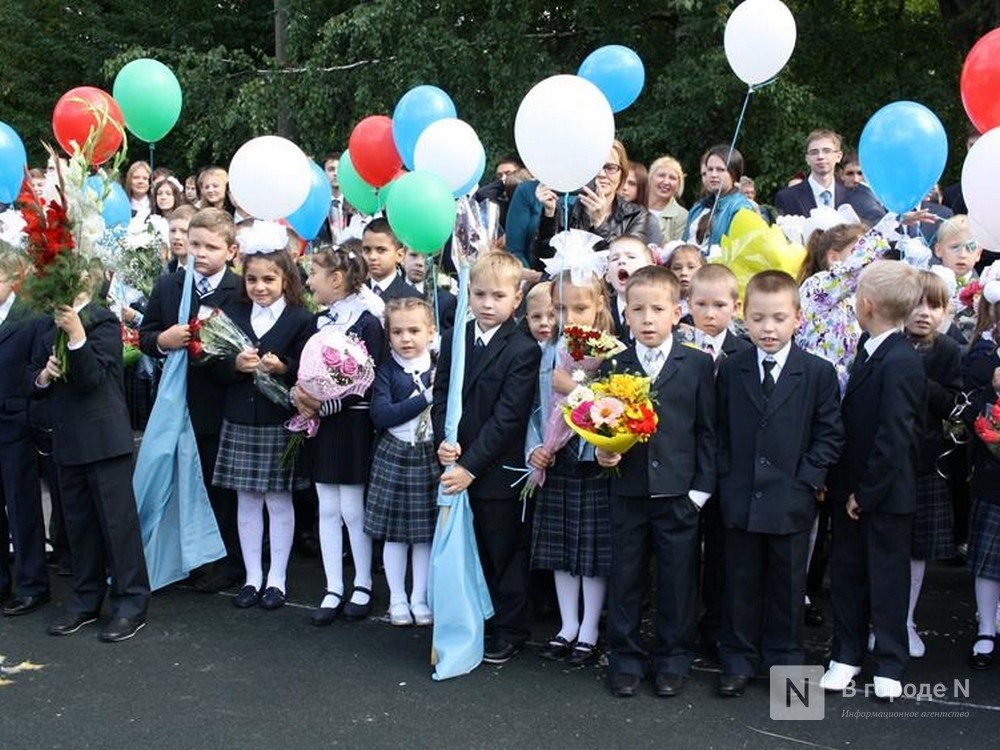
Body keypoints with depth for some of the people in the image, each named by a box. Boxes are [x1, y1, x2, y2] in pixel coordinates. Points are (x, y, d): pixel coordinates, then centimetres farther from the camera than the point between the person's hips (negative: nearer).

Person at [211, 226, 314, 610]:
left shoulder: (300, 319, -5)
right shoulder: (232, 313, 6)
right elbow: (217, 369, 3)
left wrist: (281, 367, -24)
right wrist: (236, 364, -17)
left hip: (280, 423, -3)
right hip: (240, 421, 4)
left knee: (279, 501, 7)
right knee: (246, 501, 11)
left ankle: (277, 578, 18)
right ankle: (252, 576, 23)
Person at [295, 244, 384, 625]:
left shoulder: (367, 322, -12)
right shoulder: (318, 321, 9)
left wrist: (324, 404, -20)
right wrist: (299, 393, -11)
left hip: (352, 424, -6)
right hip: (320, 423, 6)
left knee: (352, 509, 2)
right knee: (327, 510, 9)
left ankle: (362, 585, 20)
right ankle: (333, 590, 18)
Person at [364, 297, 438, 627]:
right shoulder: (387, 371, -5)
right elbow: (381, 416, -17)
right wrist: (425, 398, -19)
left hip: (430, 456, 1)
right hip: (394, 457, -1)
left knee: (426, 532, 9)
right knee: (394, 533, 8)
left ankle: (419, 598, 22)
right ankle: (397, 598, 22)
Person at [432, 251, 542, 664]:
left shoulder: (523, 351, -13)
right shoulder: (454, 341, 6)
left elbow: (508, 416, -17)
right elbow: (441, 396, 6)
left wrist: (471, 465, -19)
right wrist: (443, 441, -12)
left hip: (498, 471, -5)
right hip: (458, 468, 5)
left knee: (504, 552, 8)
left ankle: (508, 630, 23)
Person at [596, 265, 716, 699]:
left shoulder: (698, 364, -1)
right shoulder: (614, 366, 2)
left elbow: (707, 430, 0)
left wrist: (702, 486, -4)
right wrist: (603, 452, -11)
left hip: (679, 493, -1)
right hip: (628, 490, 1)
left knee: (678, 579, 8)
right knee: (625, 577, 10)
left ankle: (673, 659, 24)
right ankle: (625, 658, 24)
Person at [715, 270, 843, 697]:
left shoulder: (819, 373, -4)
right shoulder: (730, 370, 2)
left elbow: (830, 433, -2)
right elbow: (720, 429, 7)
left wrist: (809, 479, -10)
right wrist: (727, 477, -1)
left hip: (792, 500, -1)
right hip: (740, 498, 2)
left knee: (787, 585, 11)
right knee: (741, 582, 11)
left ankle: (784, 658, 27)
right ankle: (738, 659, 24)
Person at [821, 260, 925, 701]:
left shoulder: (900, 363, -22)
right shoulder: (870, 351, 5)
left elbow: (895, 438, -23)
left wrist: (866, 493, -17)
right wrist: (845, 486, 7)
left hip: (884, 494, -8)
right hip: (852, 489, 8)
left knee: (887, 578, 8)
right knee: (846, 572, 16)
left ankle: (889, 664, 23)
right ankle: (847, 655, 30)